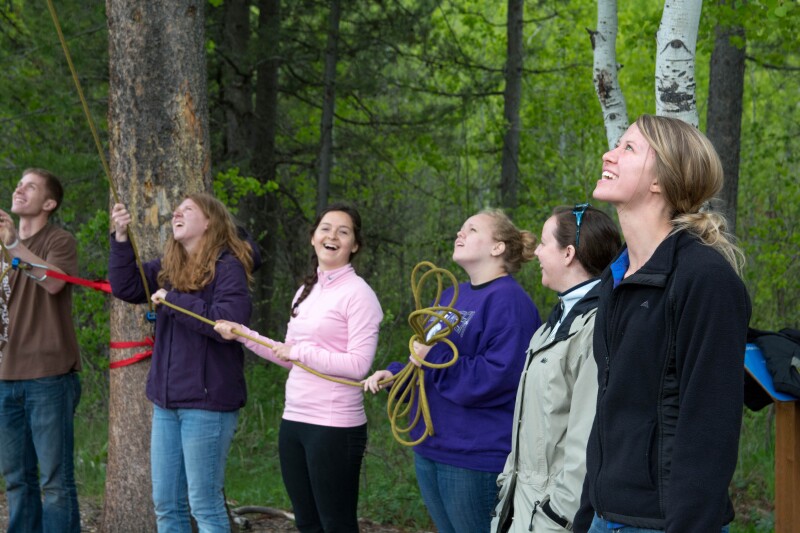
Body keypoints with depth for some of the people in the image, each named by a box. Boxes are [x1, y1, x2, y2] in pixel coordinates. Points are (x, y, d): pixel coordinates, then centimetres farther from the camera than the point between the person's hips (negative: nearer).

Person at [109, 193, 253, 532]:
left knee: (204, 504, -1)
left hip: (207, 402, -8)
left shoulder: (228, 267, -11)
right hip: (167, 401, 8)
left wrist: (173, 299, -17)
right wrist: (121, 237, -5)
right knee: (166, 504, 13)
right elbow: (126, 287, 6)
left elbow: (228, 323, -24)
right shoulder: (168, 268, 13)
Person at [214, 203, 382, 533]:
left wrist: (298, 351, -14)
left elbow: (358, 365, -19)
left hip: (335, 426, -8)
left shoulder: (358, 294, -10)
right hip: (293, 420, 8)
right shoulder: (306, 291, 15)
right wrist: (243, 335, 13)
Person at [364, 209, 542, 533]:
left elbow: (497, 378, -24)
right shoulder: (451, 296, 15)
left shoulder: (508, 301, -15)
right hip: (431, 448, 9)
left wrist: (433, 358, -21)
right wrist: (394, 373, 4)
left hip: (475, 458, -9)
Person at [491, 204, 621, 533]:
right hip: (522, 499, 9)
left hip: (554, 507, -9)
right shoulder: (562, 317, 15)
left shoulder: (598, 326, -18)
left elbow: (589, 437, -22)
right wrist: (510, 481, 17)